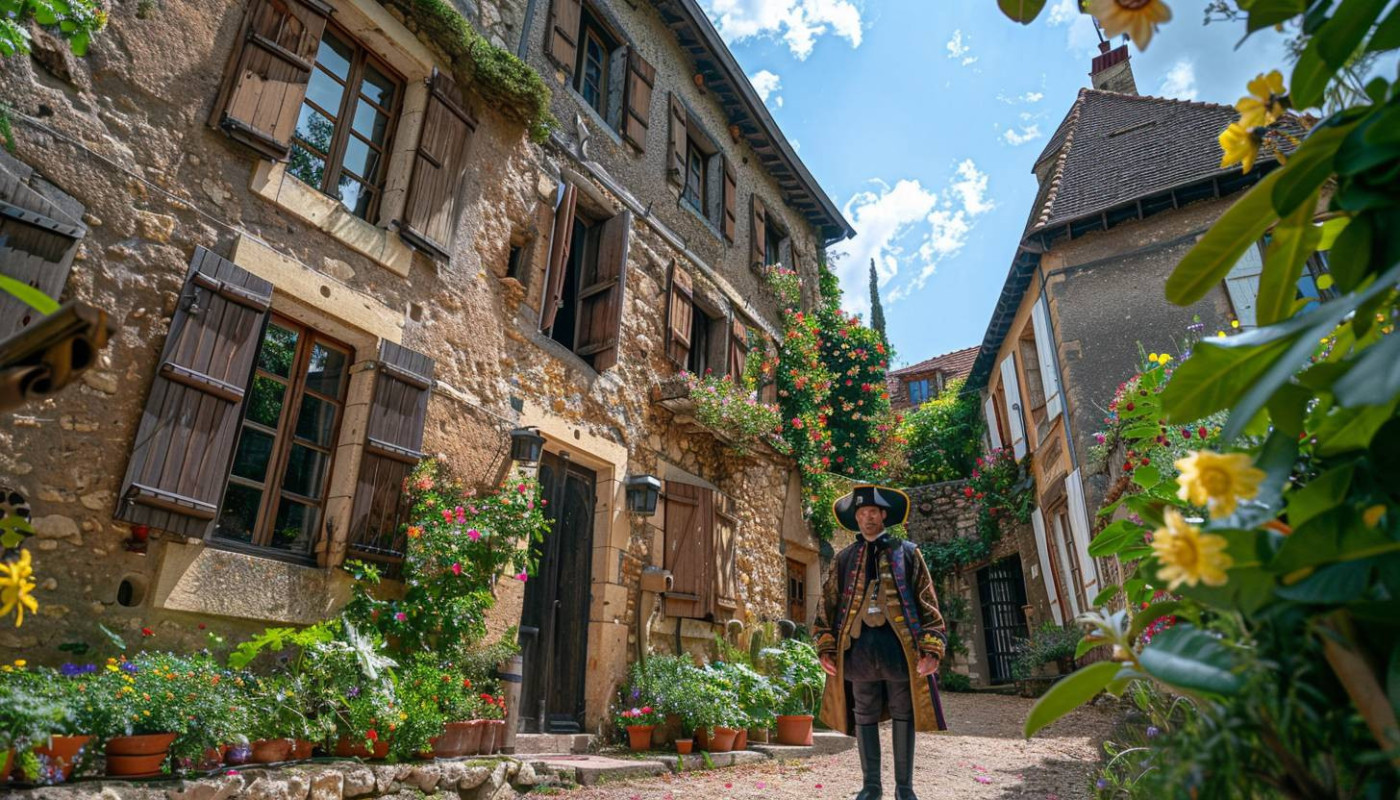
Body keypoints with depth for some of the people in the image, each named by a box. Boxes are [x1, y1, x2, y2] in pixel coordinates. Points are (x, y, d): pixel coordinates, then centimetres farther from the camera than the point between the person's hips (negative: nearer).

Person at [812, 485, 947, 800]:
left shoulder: (907, 552, 9)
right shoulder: (843, 558, 12)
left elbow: (927, 602, 4)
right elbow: (828, 604, 10)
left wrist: (932, 647, -7)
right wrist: (826, 647, 0)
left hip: (900, 643, -1)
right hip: (859, 645, 1)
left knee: (903, 716, 6)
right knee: (865, 717, 7)